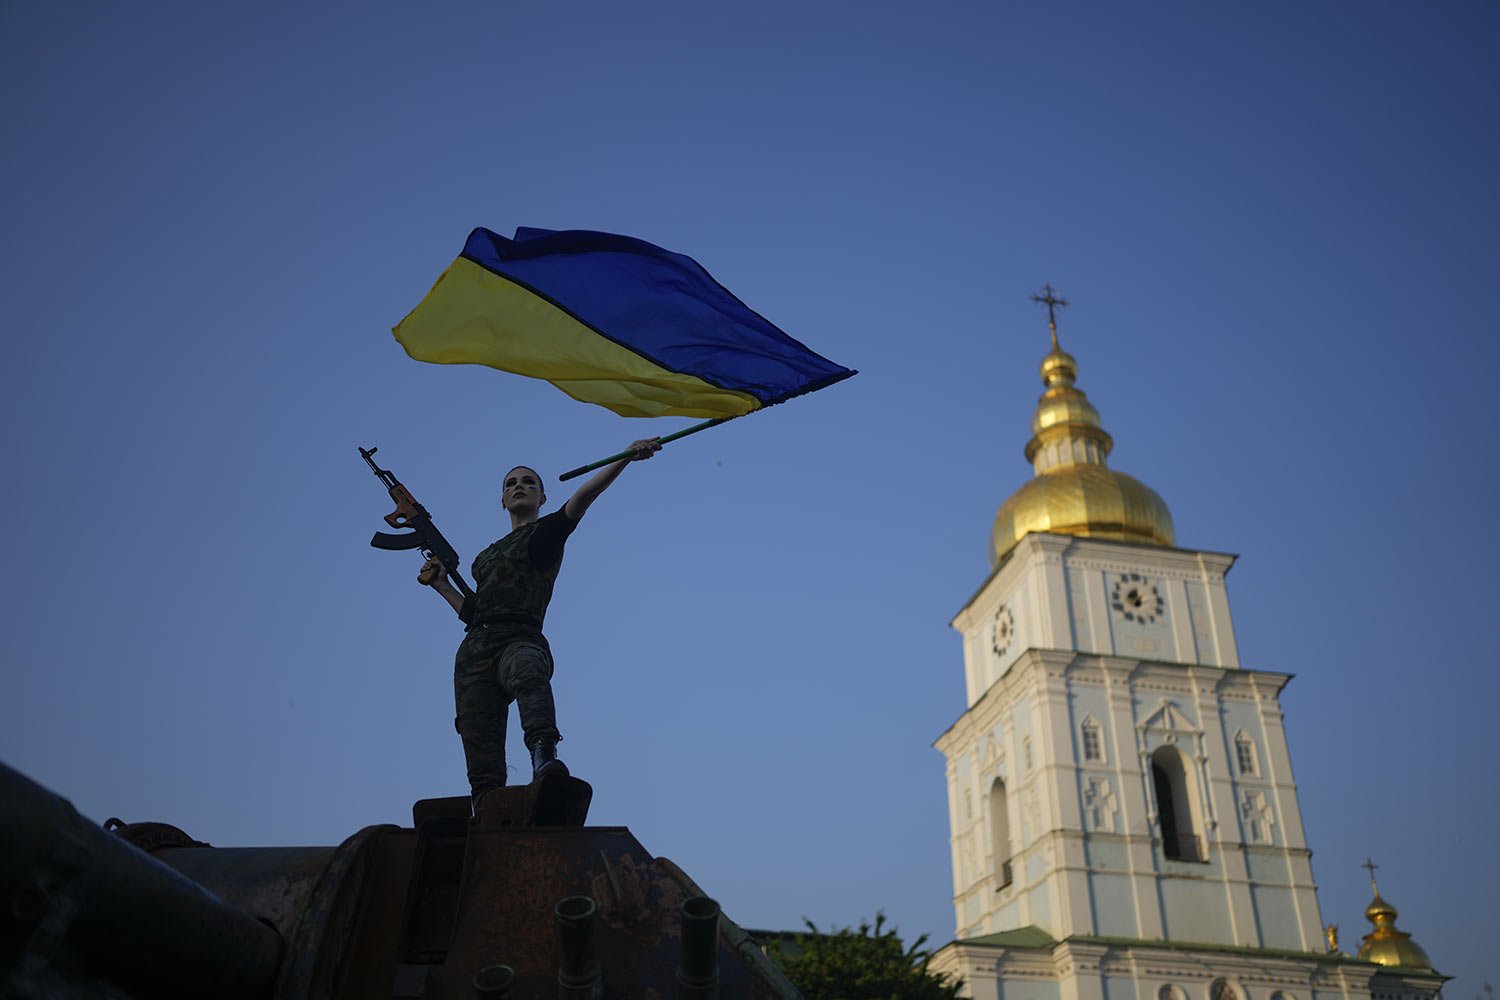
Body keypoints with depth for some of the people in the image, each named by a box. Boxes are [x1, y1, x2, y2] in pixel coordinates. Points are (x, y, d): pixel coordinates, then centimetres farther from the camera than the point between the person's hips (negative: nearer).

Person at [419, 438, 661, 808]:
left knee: (529, 675, -44)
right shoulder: (488, 555, 31)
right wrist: (440, 584, 28)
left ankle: (545, 761, -67)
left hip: (520, 641, -6)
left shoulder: (547, 531, 12)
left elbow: (585, 494, -6)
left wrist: (627, 457, -21)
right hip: (474, 651, 7)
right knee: (483, 767, -8)